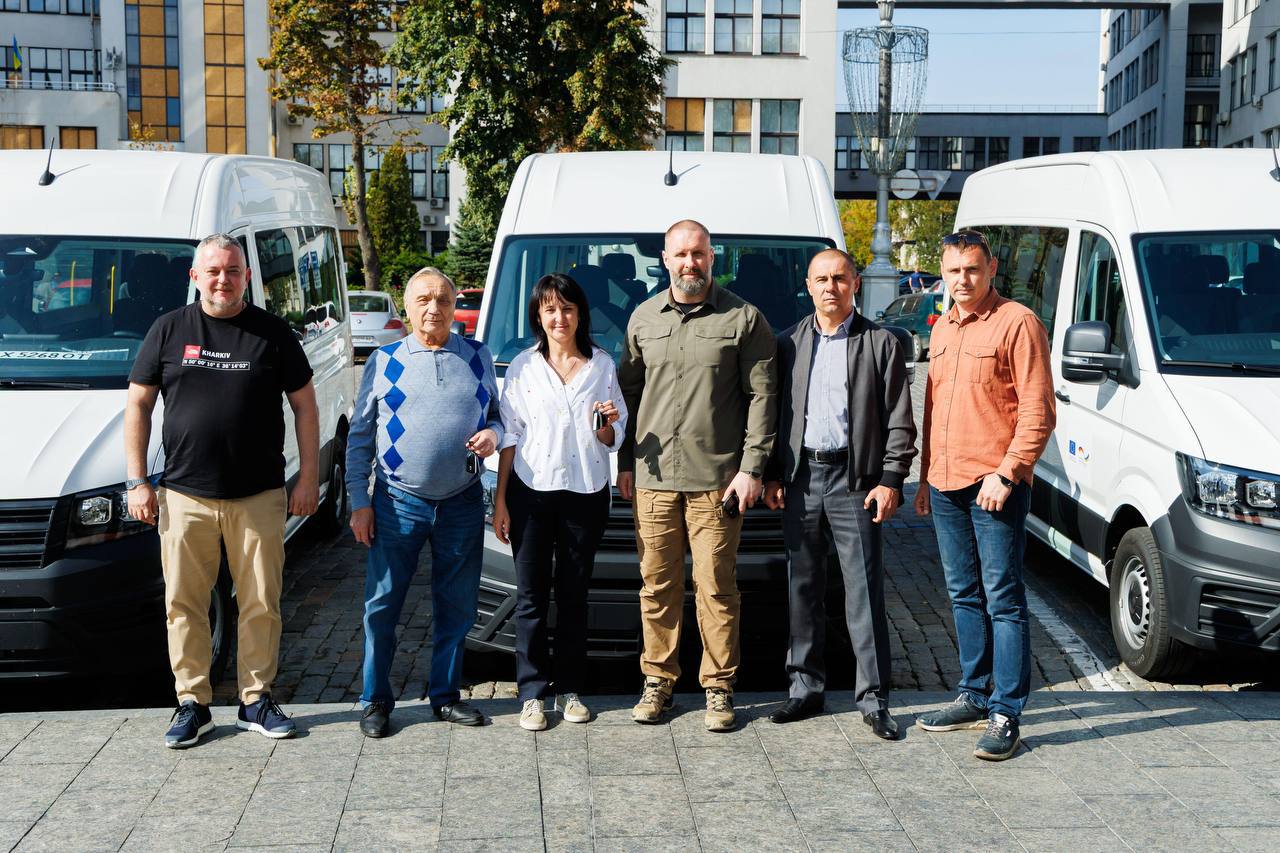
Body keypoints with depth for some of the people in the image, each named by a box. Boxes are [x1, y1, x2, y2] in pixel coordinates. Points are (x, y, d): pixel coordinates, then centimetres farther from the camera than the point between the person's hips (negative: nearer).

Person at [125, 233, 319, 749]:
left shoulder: (273, 333, 4)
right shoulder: (169, 330, 6)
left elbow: (304, 405, 8)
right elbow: (138, 405, 8)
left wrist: (309, 476, 1)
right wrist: (137, 482, 2)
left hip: (259, 498, 0)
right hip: (185, 496, 1)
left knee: (260, 605, 5)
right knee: (184, 605, 4)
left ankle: (257, 700, 17)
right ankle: (192, 704, 15)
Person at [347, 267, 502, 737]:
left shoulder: (478, 357, 7)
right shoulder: (384, 361, 2)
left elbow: (498, 415, 17)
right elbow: (360, 435, 4)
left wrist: (493, 434, -8)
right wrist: (359, 501, -1)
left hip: (462, 503, 2)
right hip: (398, 502, -2)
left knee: (456, 606, 10)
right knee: (382, 605, 2)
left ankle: (445, 694, 25)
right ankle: (375, 700, 16)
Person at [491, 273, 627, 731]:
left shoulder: (602, 365, 7)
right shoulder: (523, 367, 4)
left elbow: (614, 440, 11)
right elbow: (509, 435, 5)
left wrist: (606, 426, -13)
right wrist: (500, 499, 0)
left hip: (586, 492, 1)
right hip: (531, 490, -1)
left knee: (574, 593, 8)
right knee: (532, 594, 1)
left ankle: (570, 689, 18)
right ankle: (532, 693, 8)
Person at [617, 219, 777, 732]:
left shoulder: (743, 319, 1)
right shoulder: (643, 319, 12)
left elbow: (762, 397, -1)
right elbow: (628, 392, 17)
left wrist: (751, 468, -7)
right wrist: (624, 462, 11)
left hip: (717, 478, -3)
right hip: (653, 477, 3)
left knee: (716, 587, 0)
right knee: (657, 584, 6)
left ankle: (719, 686, 11)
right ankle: (658, 680, 18)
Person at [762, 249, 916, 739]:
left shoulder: (880, 344, 2)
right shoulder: (789, 344, 10)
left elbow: (899, 422, 0)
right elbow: (773, 413, 12)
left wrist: (890, 481, -8)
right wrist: (772, 476, 5)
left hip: (854, 479, -3)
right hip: (800, 478, 4)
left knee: (865, 590, -3)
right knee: (803, 588, 10)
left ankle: (873, 698, 4)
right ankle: (806, 688, 20)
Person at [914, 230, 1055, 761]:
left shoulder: (1017, 324, -7)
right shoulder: (942, 329, 17)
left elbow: (1038, 413, -12)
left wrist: (1006, 474, -19)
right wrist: (926, 477, 18)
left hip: (994, 486, -8)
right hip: (946, 486, 8)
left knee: (1003, 599, -4)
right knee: (964, 596, 14)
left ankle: (1006, 714, -1)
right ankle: (975, 697, 25)